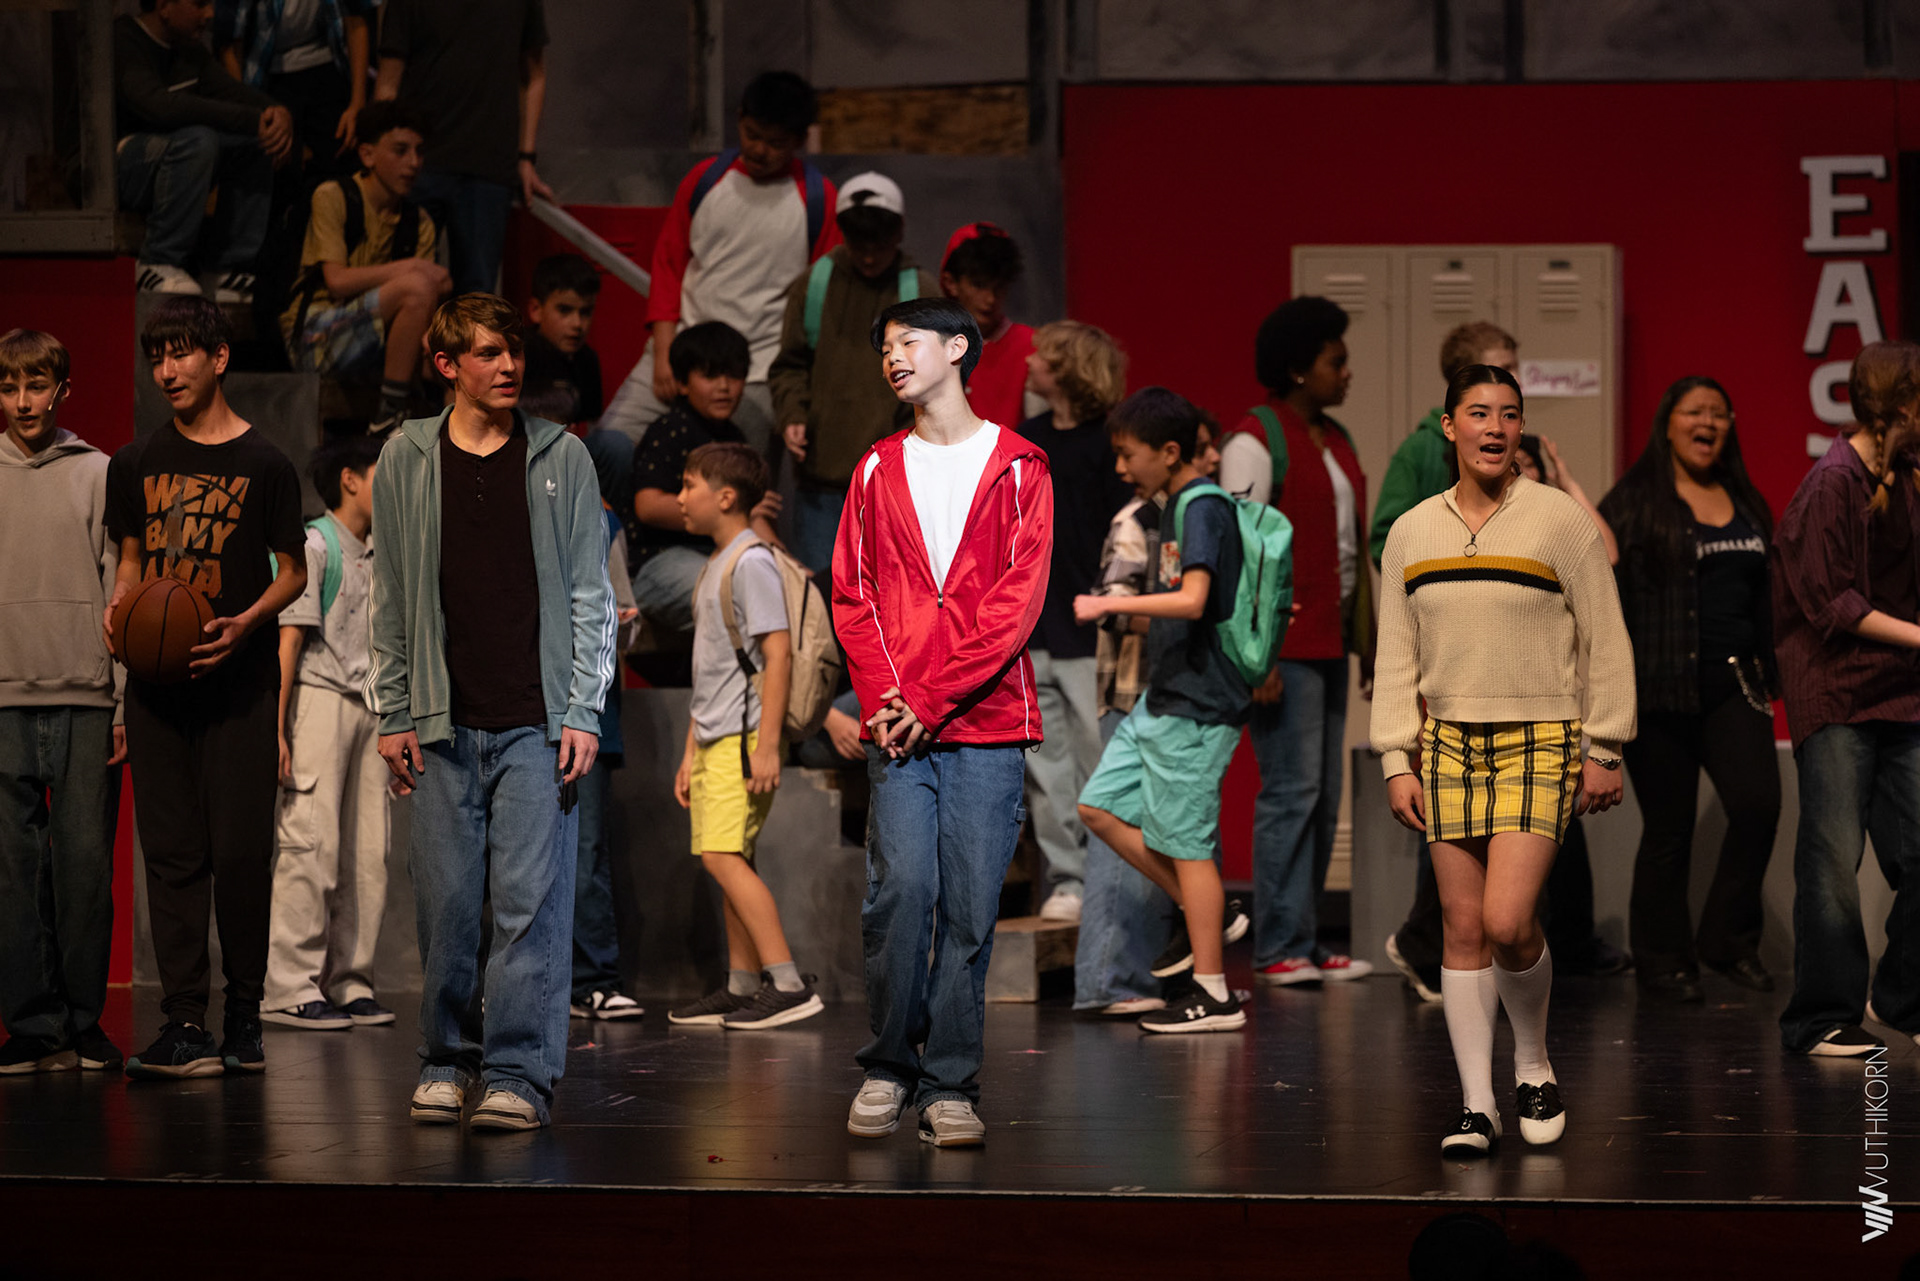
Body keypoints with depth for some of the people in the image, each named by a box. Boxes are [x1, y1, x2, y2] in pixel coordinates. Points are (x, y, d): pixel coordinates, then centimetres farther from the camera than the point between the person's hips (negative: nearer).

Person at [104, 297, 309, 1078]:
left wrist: (245, 623, -14)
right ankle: (186, 1024, 0)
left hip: (239, 680, -3)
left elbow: (292, 574, 4)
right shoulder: (136, 465, 12)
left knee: (241, 851, -6)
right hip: (157, 679, 3)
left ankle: (244, 1012, 7)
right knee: (172, 853, 0)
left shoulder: (263, 466, 1)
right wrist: (119, 607, -3)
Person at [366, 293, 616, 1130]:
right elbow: (389, 599, 11)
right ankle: (448, 1062, 13)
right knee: (446, 900, 2)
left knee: (530, 899, -7)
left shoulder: (561, 458, 6)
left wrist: (582, 712, -2)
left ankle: (519, 1073, -5)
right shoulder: (407, 461, 8)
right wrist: (392, 713, 5)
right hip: (443, 723, 1)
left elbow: (591, 595, 6)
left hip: (537, 723, -1)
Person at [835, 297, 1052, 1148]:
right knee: (902, 886, -13)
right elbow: (852, 594, 11)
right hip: (896, 724, 1)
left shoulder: (1018, 469, 6)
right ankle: (888, 1065, 1)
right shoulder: (878, 471, 16)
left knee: (971, 906, -4)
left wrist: (931, 698, -10)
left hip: (987, 724, -1)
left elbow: (1018, 599, -3)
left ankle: (950, 1086, 1)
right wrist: (884, 696, -6)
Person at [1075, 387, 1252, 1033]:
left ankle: (1215, 996, 2)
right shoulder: (1177, 507, 14)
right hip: (1163, 697, 10)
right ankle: (1207, 914, 18)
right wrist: (1127, 616, 15)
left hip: (1196, 706, -10)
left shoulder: (1204, 508, -16)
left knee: (1185, 840, -4)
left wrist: (1110, 604, -23)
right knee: (1100, 806, 11)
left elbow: (1192, 601, -29)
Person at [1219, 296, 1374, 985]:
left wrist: (1367, 641, 19)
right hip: (1281, 643, -9)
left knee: (1323, 797, 8)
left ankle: (1305, 942, 13)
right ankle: (1281, 948, -5)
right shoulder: (1255, 441, -10)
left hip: (1330, 639, 9)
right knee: (1292, 790, -9)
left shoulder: (1335, 440, 16)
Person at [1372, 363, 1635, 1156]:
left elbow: (1604, 642, 1)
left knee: (1508, 920, -16)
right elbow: (1396, 657, 12)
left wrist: (1604, 753, -1)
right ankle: (1477, 1108, 8)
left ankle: (1534, 1065, 10)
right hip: (1449, 740, 4)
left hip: (1540, 741, -3)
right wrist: (1397, 763, 5)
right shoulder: (1411, 534, 8)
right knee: (1463, 929, 1)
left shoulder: (1561, 522, -2)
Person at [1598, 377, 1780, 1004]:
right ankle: (1663, 960, 13)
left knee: (1758, 804, -12)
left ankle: (1730, 939, 5)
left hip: (1733, 687, 4)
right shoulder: (1633, 503, -1)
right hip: (1661, 689, -4)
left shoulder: (1746, 506, 16)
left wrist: (1768, 676, 18)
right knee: (1669, 828, 0)